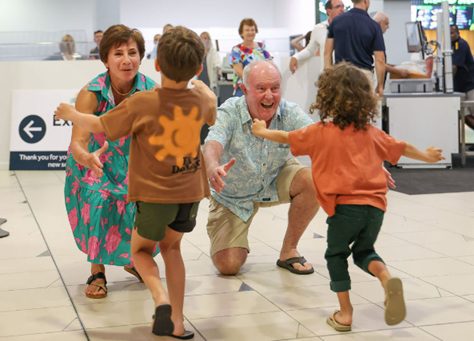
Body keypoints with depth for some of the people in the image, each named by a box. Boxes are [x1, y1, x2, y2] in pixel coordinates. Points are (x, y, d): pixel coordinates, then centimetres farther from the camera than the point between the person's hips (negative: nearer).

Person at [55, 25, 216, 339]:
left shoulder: (141, 104, -17)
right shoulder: (201, 99, -4)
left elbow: (99, 126, -3)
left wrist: (71, 114, 17)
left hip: (155, 193, -4)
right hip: (191, 191, 4)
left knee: (141, 249, 17)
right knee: (171, 246, 23)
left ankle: (161, 300, -10)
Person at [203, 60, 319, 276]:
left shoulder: (290, 114, -21)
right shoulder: (229, 114, -26)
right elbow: (212, 144, -44)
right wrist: (213, 167, -69)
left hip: (275, 181, 2)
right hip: (233, 195, -2)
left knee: (313, 181, -27)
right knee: (228, 265, -14)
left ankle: (288, 251, -5)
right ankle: (237, 238, 26)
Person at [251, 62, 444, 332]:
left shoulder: (321, 132, 0)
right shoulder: (371, 132, 11)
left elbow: (286, 138, 13)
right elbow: (400, 148, 25)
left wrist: (263, 131, 32)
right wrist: (427, 156, 43)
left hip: (345, 206, -4)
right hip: (375, 206, 4)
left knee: (336, 254, 17)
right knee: (364, 251, 24)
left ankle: (345, 312, 13)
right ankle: (387, 278, -5)